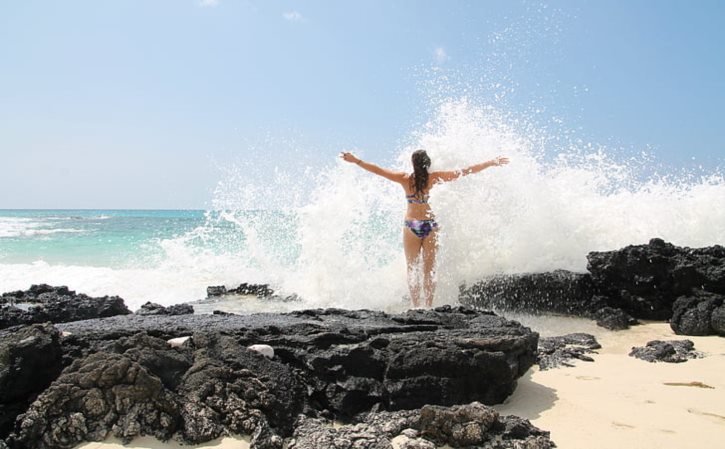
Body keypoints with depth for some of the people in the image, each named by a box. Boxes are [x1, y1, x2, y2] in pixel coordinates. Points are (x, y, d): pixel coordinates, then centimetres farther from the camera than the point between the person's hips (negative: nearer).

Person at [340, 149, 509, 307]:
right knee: (429, 269, 9)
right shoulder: (435, 178, -5)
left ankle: (415, 306, 4)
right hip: (431, 226, 1)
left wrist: (356, 160, 2)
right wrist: (491, 163, 4)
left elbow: (378, 170, -5)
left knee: (412, 268, 9)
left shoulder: (405, 179, -6)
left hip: (411, 226, -1)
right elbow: (466, 171, -2)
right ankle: (429, 306, 8)